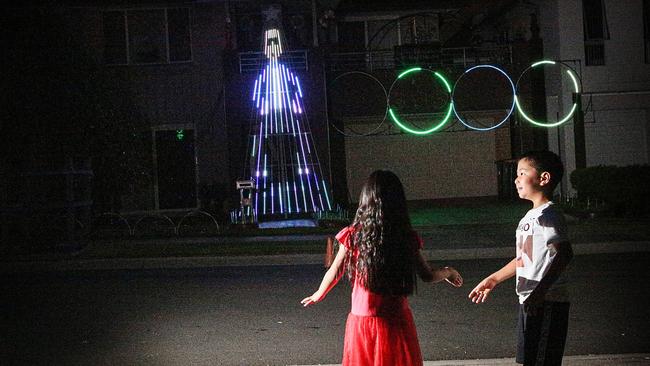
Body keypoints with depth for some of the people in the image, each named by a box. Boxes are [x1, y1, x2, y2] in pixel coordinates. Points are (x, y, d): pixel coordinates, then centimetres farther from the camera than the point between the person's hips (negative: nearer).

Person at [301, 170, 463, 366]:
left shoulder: (353, 236, -9)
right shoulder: (407, 238, -8)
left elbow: (335, 272, 2)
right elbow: (428, 276, 2)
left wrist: (319, 295, 21)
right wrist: (448, 272, 23)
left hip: (362, 320, 0)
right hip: (396, 322, 0)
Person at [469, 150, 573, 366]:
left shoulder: (546, 215, -15)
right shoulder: (530, 216, 16)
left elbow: (564, 253, -28)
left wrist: (540, 291, -35)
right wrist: (493, 279, 27)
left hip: (546, 303, -10)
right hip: (530, 302, 10)